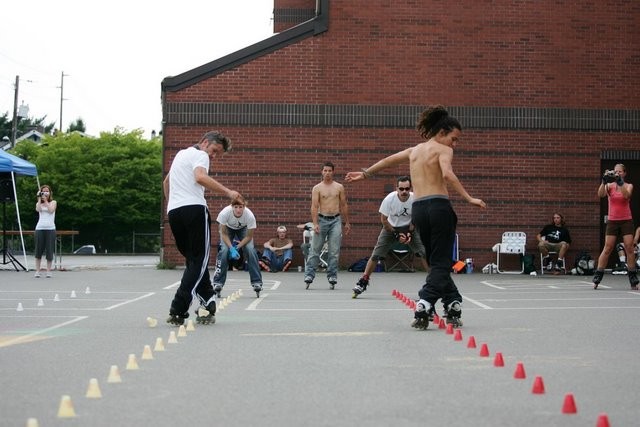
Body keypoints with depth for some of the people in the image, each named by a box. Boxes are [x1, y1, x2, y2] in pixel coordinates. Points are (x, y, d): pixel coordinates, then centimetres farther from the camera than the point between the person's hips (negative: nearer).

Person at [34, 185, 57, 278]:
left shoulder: (53, 202, 11)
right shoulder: (39, 203, 14)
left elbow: (51, 210, -8)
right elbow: (38, 209, -8)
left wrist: (46, 200, -8)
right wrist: (39, 199, -6)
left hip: (50, 229, -1)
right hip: (40, 228, 1)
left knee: (49, 251, -3)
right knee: (38, 250, -1)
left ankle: (48, 271, 1)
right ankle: (37, 271, 3)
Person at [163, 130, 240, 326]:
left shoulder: (181, 154, 28)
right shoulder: (200, 155, 0)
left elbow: (166, 182, 40)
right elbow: (200, 177, -22)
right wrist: (228, 192, -22)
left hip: (173, 211, 9)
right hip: (194, 208, -9)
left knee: (193, 260, 15)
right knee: (199, 261, -6)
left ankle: (207, 304, 15)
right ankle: (178, 310, -17)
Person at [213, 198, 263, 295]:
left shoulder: (250, 216, -37)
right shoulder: (225, 213, -38)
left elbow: (249, 236, -22)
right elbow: (224, 234, -23)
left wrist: (237, 247, -31)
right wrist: (231, 248, -34)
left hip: (243, 229, 0)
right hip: (228, 228, 0)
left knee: (250, 249, -19)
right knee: (224, 250, -20)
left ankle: (257, 282, -8)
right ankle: (218, 283, -10)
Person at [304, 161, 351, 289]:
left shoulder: (339, 187, 9)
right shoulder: (317, 188, 2)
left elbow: (344, 205, 13)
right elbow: (314, 207, -5)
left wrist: (347, 222, 12)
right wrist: (315, 224, -15)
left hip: (336, 220, 2)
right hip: (322, 219, -2)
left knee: (334, 251, 0)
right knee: (315, 250, -2)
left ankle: (332, 277, 4)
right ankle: (309, 275, 0)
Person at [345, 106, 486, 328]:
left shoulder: (414, 150, 20)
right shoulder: (443, 150, 0)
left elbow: (388, 161, 31)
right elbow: (447, 174, -19)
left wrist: (365, 174, 45)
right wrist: (469, 198, -23)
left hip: (418, 209, 6)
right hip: (439, 206, -6)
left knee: (437, 262, 16)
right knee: (441, 263, -5)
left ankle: (453, 307, 18)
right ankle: (423, 308, -22)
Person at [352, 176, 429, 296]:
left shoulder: (415, 199, -22)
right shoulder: (389, 199, -25)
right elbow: (384, 220, -14)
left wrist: (410, 233, -16)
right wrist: (396, 235, -16)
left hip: (409, 228, 1)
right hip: (391, 227, -1)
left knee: (424, 253, -13)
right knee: (376, 255, -7)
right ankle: (363, 282, 5)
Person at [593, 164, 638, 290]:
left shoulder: (629, 186, 3)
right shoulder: (610, 186, 3)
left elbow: (627, 195, -20)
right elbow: (600, 194, -17)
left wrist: (620, 182, -32)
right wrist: (604, 181, -32)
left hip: (626, 221, 0)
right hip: (612, 221, 0)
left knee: (629, 248, -4)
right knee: (607, 249, -4)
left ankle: (633, 280, 4)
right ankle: (597, 279, 0)